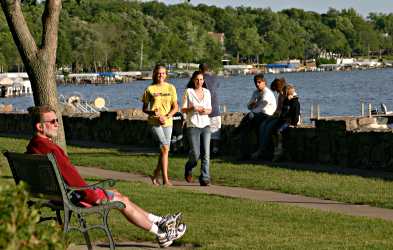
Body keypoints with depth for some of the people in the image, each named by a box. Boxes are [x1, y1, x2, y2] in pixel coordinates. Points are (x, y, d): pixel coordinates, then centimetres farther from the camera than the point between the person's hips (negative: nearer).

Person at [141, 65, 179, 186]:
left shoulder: (171, 88, 8)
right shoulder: (150, 89, 3)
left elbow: (175, 107, 6)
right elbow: (144, 108, 7)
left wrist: (166, 116, -10)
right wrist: (151, 112, -14)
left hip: (167, 122, 3)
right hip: (154, 122, -3)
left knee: (164, 150, 6)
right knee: (165, 148, -17)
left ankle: (155, 176, 26)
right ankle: (165, 179, -16)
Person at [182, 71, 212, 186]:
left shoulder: (207, 92, 11)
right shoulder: (188, 92, 0)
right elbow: (183, 109, 0)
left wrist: (206, 111, -6)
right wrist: (193, 108, -18)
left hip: (205, 125, 3)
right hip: (193, 126, -3)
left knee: (206, 153, -5)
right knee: (195, 154, -7)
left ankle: (204, 178, -2)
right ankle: (188, 169, 24)